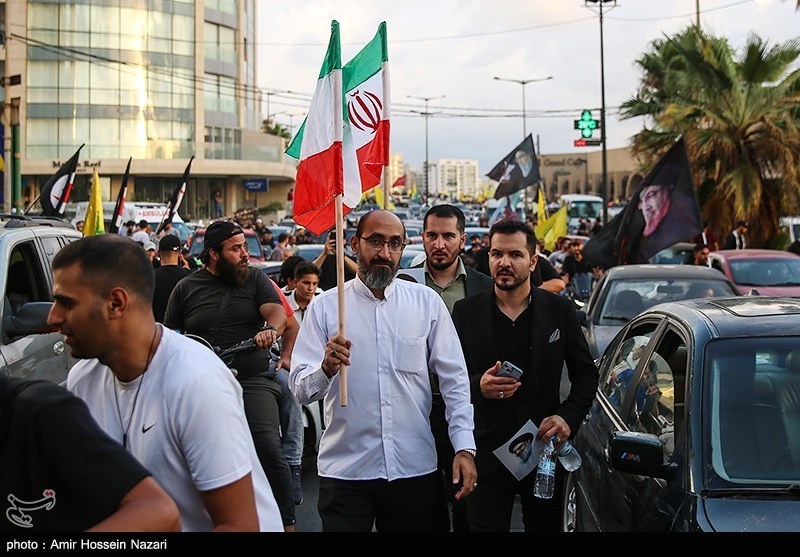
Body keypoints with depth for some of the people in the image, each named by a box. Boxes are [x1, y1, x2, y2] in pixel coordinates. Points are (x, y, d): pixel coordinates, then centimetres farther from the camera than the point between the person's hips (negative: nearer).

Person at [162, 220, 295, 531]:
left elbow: (278, 313, -5)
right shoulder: (186, 289, 10)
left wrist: (271, 329, -28)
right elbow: (170, 336, 16)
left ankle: (287, 523, -12)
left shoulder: (255, 278, 9)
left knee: (269, 450, -18)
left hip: (253, 379, -2)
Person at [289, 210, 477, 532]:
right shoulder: (324, 306, -1)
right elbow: (300, 389, -6)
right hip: (345, 471, -1)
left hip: (415, 468, 1)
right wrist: (326, 369, -27)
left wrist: (464, 447, -5)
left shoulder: (427, 302, 3)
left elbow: (454, 379, 3)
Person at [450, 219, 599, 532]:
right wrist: (478, 386, -19)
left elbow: (586, 373, 6)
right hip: (487, 454, -1)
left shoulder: (560, 310, 2)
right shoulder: (466, 312, 0)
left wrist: (568, 417, -9)